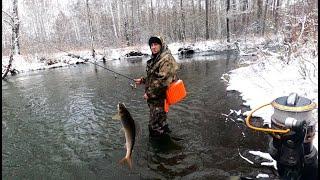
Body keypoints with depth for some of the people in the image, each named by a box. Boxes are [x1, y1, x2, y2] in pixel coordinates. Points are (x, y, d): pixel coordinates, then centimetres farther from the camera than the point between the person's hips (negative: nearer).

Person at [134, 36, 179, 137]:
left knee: (155, 126, 1)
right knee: (161, 123, 24)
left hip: (159, 98, -9)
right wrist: (142, 80, 14)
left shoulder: (166, 59, -17)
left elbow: (162, 80, -24)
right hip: (154, 97, 9)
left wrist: (149, 93, -19)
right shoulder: (155, 59, 13)